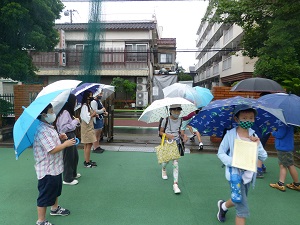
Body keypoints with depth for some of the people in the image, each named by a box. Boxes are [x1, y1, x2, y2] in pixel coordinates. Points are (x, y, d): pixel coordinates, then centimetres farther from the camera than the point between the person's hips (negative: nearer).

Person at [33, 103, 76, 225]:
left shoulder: (48, 127, 6)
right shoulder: (42, 131, -26)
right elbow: (52, 150, -29)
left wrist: (59, 137, 5)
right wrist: (66, 144, -17)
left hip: (55, 167, 10)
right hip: (47, 170, -10)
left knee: (55, 190, 28)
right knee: (45, 196, 5)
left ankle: (55, 209, 49)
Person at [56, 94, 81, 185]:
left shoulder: (69, 112, 8)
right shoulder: (65, 112, -22)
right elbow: (63, 128, -28)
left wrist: (76, 121, 1)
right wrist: (75, 121, -22)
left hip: (72, 136, 10)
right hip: (67, 137, -10)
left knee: (75, 156, 22)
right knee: (68, 157, 4)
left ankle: (73, 173, 41)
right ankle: (68, 179, 20)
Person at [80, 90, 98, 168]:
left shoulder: (88, 105, 12)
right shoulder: (84, 106, -18)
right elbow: (86, 118, -23)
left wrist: (93, 114, 3)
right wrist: (93, 114, -10)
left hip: (89, 127, 10)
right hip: (87, 127, -10)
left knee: (87, 145, 14)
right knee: (88, 145, -3)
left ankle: (88, 160, 22)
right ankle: (87, 162, 6)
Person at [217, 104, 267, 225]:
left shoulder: (254, 136, -2)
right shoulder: (230, 134, -13)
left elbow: (264, 157, -2)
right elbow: (220, 153, -8)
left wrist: (257, 144, -18)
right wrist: (233, 162, -24)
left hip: (248, 175, 5)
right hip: (235, 174, -5)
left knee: (239, 201, 24)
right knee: (243, 209, -4)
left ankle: (223, 206, 54)